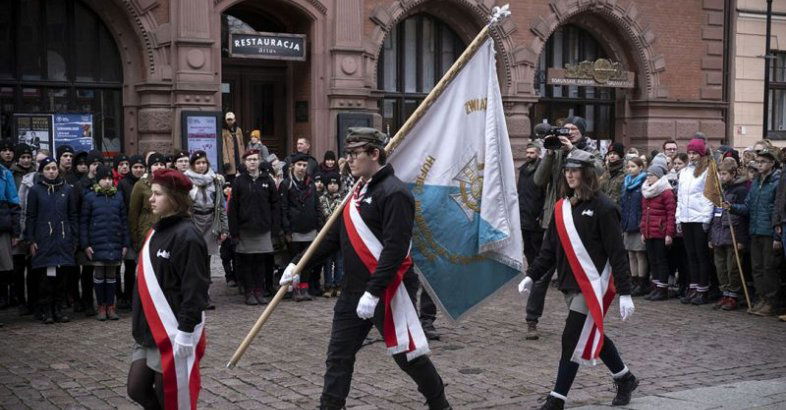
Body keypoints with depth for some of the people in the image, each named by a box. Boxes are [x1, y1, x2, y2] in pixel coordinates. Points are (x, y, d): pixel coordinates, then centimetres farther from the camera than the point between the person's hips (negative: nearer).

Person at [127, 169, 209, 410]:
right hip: (149, 332, 9)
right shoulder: (156, 232, 12)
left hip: (174, 334, -9)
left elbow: (194, 289, -19)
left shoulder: (186, 236, -16)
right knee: (137, 390, 10)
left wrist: (186, 332, -22)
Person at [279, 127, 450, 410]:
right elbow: (333, 238, 18)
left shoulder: (394, 193, -16)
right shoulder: (359, 193, 13)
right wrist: (298, 265, 11)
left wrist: (373, 292, -27)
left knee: (407, 355, 4)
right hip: (354, 292, 8)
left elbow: (395, 249, -23)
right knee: (338, 356, 8)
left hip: (389, 291, -8)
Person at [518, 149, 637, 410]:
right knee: (592, 336, 17)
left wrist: (625, 293, -15)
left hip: (592, 285, -7)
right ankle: (625, 379, 36)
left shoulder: (602, 207, -12)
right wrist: (532, 276, 2)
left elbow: (617, 253, -13)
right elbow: (550, 247, 12)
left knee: (573, 340, -6)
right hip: (569, 284, 7)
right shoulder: (562, 207, 9)